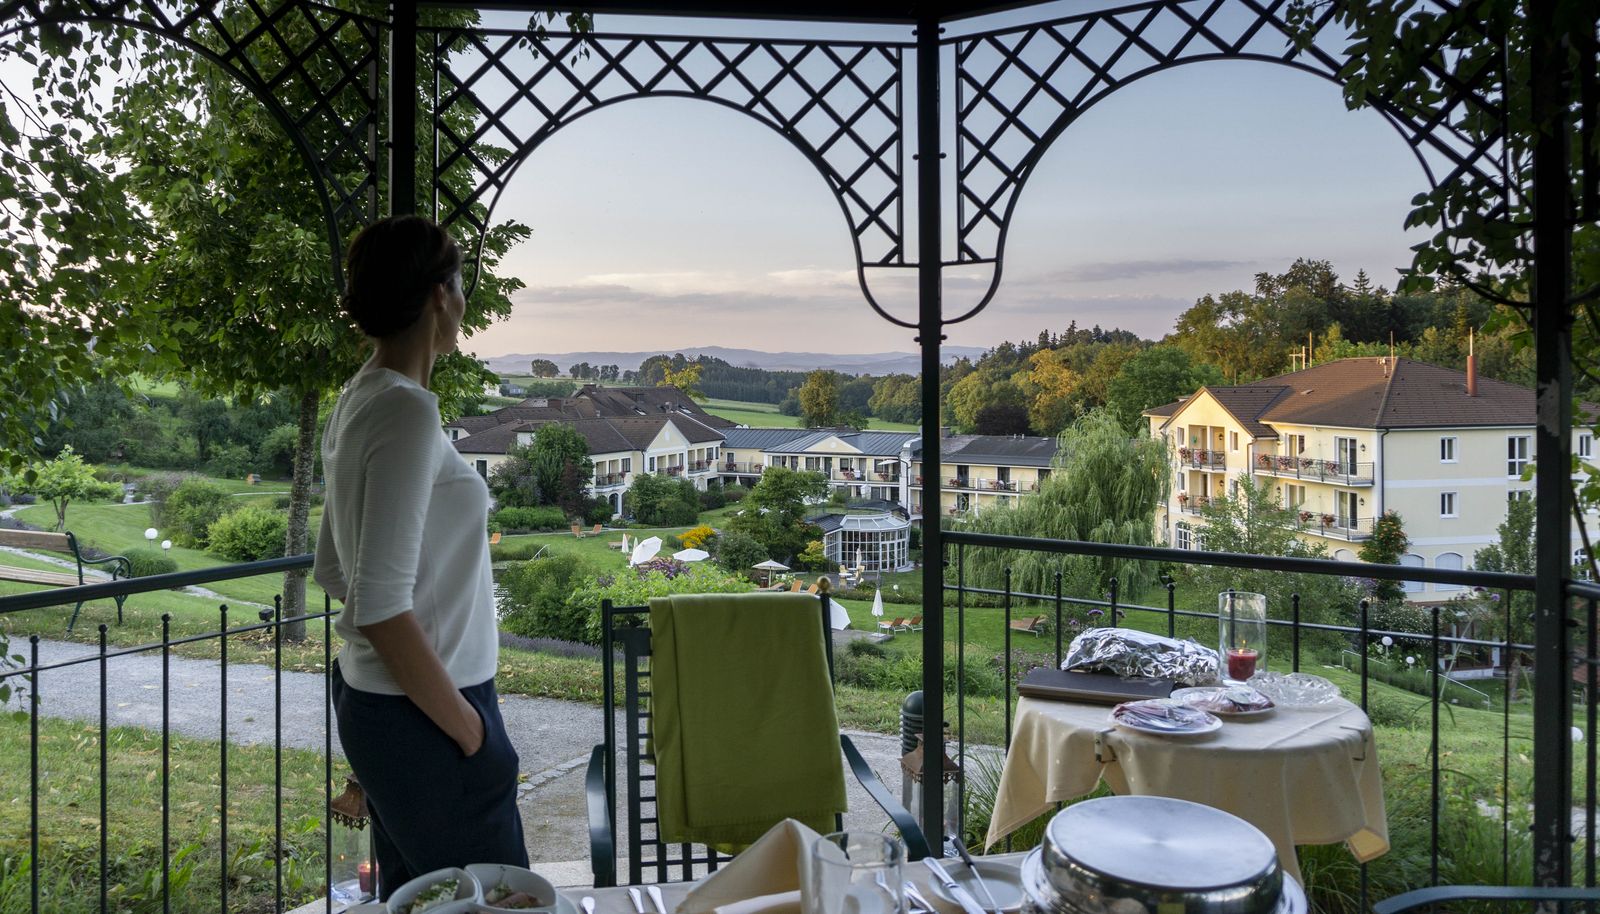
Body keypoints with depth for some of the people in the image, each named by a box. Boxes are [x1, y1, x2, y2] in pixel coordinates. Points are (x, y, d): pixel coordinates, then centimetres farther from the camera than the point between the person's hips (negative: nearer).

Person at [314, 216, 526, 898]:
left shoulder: (357, 402, 8)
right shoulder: (408, 412, -20)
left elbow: (332, 571, 15)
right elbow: (381, 604, -24)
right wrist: (470, 732, -16)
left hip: (372, 693, 9)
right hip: (423, 715, -9)